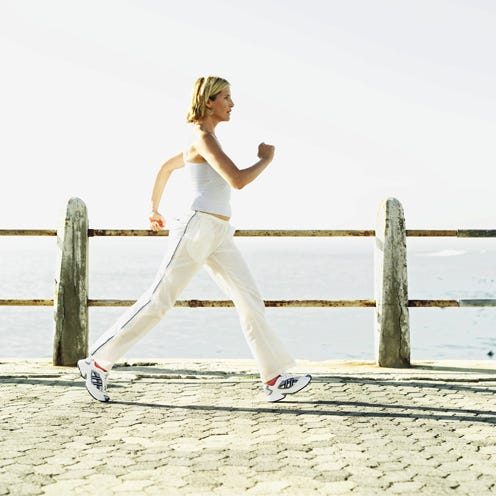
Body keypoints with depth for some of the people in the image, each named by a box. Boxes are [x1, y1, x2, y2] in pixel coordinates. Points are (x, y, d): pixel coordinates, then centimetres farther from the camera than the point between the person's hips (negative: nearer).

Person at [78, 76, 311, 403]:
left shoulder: (204, 140, 18)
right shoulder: (203, 138, -11)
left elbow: (167, 167, 31)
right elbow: (237, 181, -22)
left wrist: (154, 209, 40)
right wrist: (267, 159, -6)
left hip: (219, 237, 9)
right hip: (198, 230, -9)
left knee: (251, 302, 1)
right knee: (158, 302, -4)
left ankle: (274, 379, 2)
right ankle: (98, 362, 6)